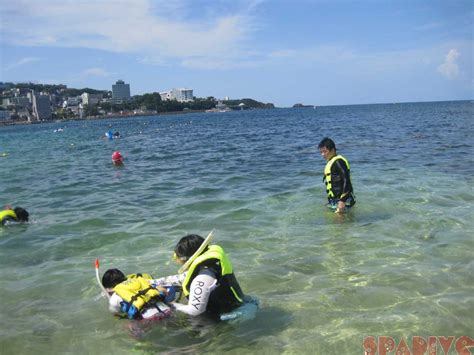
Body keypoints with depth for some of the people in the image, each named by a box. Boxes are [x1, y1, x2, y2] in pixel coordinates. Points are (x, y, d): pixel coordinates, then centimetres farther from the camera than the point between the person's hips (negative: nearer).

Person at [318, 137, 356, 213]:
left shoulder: (338, 162, -15)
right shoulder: (330, 162, 16)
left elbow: (346, 181, -22)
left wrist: (342, 201, -26)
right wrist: (330, 201, 24)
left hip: (341, 201, -10)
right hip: (334, 202, 10)